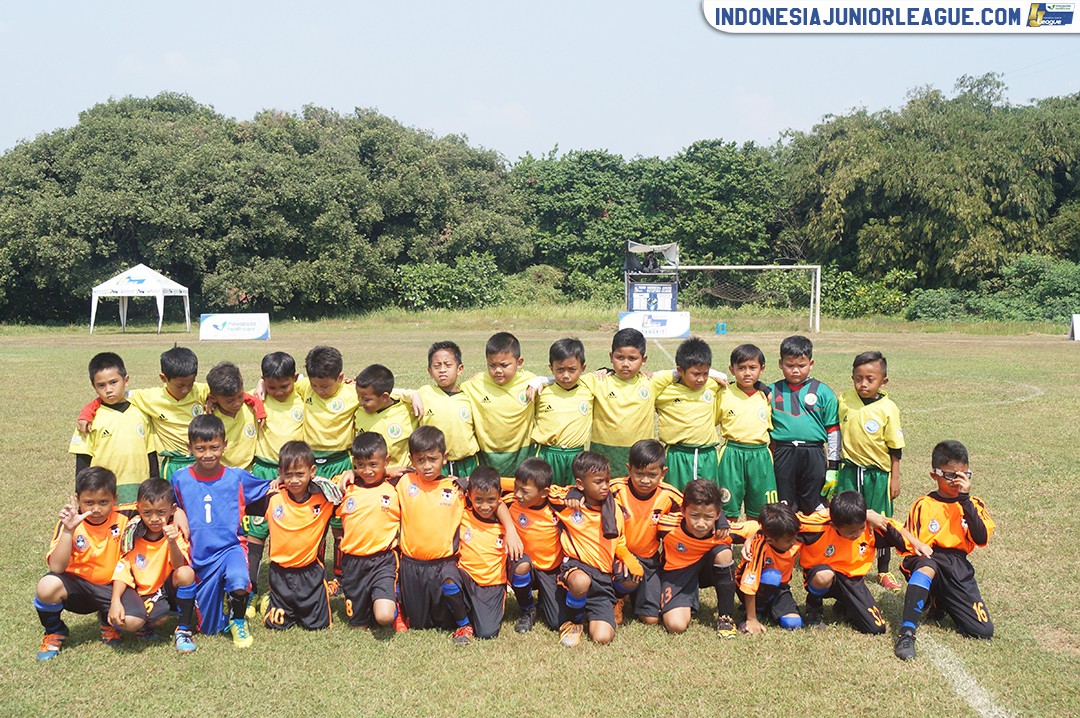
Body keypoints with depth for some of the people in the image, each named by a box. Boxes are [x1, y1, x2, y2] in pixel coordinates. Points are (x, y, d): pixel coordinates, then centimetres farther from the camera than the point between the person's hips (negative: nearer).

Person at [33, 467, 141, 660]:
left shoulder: (122, 517, -10)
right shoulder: (71, 521, -13)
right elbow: (56, 567, -22)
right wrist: (68, 530, -33)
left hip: (112, 586, 0)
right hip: (77, 584, 0)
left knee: (133, 620, -30)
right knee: (47, 587, -34)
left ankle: (107, 620, 12)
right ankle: (54, 632, 2)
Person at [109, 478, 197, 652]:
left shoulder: (176, 530, -11)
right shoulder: (133, 532, -6)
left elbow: (179, 565, -25)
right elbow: (122, 569, -4)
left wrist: (172, 542, -45)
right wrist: (115, 601, -17)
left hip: (170, 589, 0)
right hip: (144, 593, 0)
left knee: (186, 573, -34)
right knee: (127, 622, -33)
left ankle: (183, 630, -14)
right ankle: (147, 625, 7)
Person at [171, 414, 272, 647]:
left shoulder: (236, 477, -5)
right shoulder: (180, 479, -3)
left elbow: (270, 490, 9)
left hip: (231, 547, -2)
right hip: (201, 558, 2)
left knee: (238, 580, -36)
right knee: (209, 627, 6)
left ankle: (238, 619, -5)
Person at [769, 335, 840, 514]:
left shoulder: (823, 392, 2)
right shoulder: (772, 392, 5)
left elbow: (833, 430, 4)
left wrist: (833, 467, 2)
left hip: (813, 456, -1)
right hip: (783, 457, 1)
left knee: (813, 509, 7)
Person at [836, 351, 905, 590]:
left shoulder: (887, 409, -11)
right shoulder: (844, 400, -3)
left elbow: (895, 448, -3)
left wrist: (895, 479, -2)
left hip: (878, 474, -2)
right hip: (850, 470, 2)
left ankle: (883, 571, 23)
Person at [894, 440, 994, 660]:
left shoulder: (974, 505, 9)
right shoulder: (923, 506, 1)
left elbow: (981, 539, -10)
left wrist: (965, 499, -13)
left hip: (959, 569, 3)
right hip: (928, 561, -3)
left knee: (984, 631, -9)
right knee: (926, 565, -41)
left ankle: (942, 605, 21)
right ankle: (906, 633, -42)